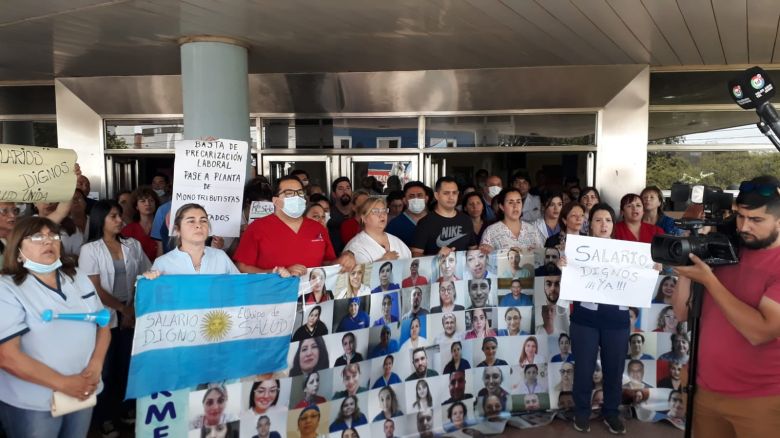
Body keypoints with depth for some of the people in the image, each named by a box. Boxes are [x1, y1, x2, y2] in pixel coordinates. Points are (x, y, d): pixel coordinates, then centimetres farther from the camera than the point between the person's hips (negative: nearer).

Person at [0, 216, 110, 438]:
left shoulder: (78, 278, 6)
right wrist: (63, 383, -18)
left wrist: (95, 367, -9)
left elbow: (103, 325, 8)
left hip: (83, 393, 5)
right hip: (32, 404, -5)